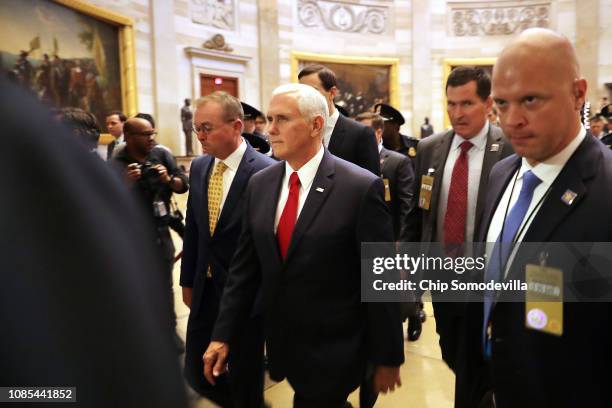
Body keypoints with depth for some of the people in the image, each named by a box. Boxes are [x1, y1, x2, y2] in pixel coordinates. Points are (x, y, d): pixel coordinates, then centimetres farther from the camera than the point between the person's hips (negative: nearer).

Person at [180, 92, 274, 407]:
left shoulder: (266, 172, -17)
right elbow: (192, 229, 10)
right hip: (205, 290, 6)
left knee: (244, 380, 10)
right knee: (196, 372, 17)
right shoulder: (199, 167, 3)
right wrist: (188, 280, 13)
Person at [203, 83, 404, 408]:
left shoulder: (361, 187, -16)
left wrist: (388, 357, -7)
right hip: (282, 343, 5)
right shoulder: (259, 184, 0)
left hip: (334, 351, -5)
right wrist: (223, 334, 3)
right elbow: (245, 267, 4)